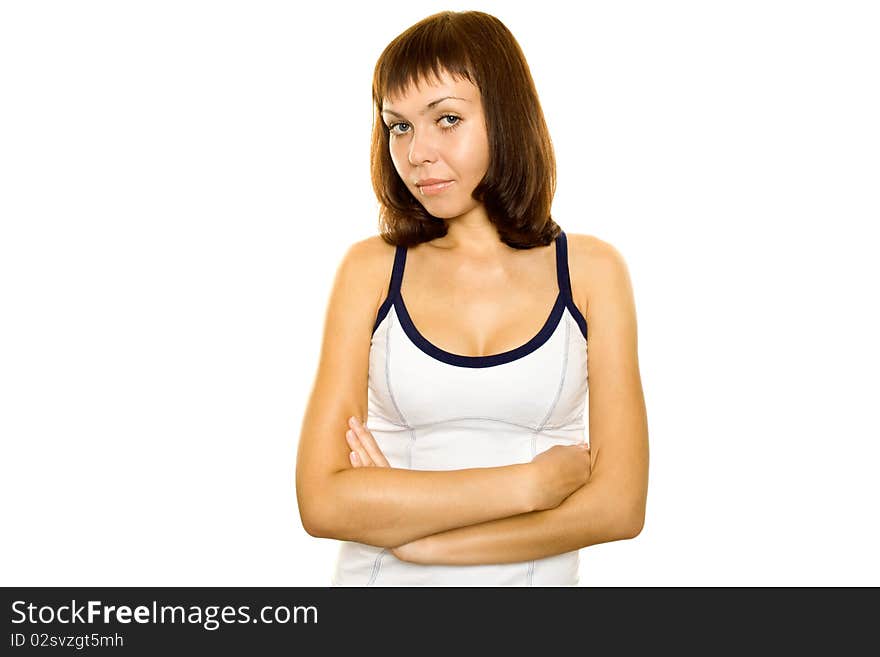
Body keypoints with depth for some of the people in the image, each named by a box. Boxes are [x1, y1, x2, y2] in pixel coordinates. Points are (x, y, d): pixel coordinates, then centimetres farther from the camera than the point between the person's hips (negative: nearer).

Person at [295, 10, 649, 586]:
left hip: (536, 578, 0)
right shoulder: (371, 269, -5)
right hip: (378, 579, 0)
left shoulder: (592, 270, -4)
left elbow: (620, 505, -10)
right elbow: (322, 501, -13)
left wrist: (413, 531, -15)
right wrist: (532, 484, -17)